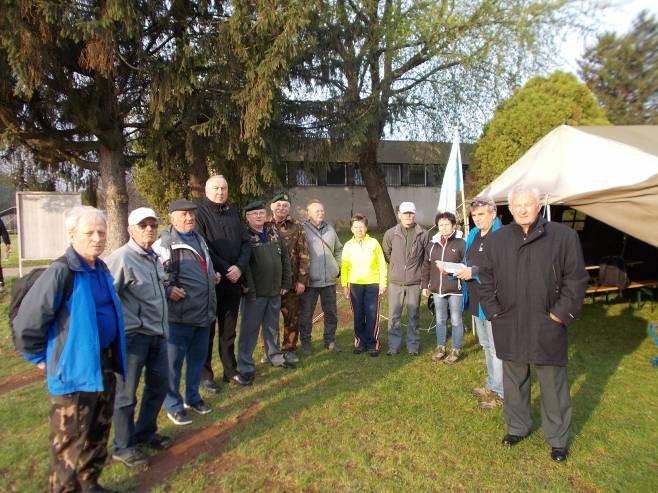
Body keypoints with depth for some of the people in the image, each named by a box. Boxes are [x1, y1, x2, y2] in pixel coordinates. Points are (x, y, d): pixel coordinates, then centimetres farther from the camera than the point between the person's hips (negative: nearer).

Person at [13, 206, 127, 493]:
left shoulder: (101, 269, 5)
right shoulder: (60, 272, -20)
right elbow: (26, 321, -19)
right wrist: (40, 358, -6)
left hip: (104, 366, 8)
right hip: (74, 372, -8)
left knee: (98, 435, 21)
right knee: (70, 442, 7)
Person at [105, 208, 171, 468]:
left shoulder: (154, 257, 11)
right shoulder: (122, 257, -16)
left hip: (157, 333, 9)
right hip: (134, 335, -8)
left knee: (159, 385, 18)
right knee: (127, 392, 6)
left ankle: (145, 433, 38)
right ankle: (123, 447, 24)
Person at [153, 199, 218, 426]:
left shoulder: (198, 238, 15)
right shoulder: (163, 244, -12)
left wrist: (213, 275, 12)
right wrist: (167, 290, -22)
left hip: (203, 312, 8)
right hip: (179, 314, -8)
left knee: (198, 357, 18)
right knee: (173, 361, 6)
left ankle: (192, 397, 36)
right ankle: (173, 405, 22)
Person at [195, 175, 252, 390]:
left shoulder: (233, 213, 11)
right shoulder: (200, 213, -5)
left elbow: (246, 243, 7)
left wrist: (239, 267, -9)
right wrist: (224, 270, -14)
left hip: (233, 281, 5)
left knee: (229, 329, 14)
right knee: (207, 330, 6)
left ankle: (230, 370, 26)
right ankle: (205, 374, 17)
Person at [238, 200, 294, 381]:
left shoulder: (274, 233, 9)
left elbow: (285, 258, 12)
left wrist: (286, 283, 7)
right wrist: (249, 289, -20)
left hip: (275, 291, 6)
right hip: (254, 294, -6)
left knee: (273, 327, 20)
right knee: (250, 329, 3)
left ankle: (275, 357, 36)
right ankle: (245, 366, 14)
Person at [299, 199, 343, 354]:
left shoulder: (329, 229, 10)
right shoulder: (302, 230, -9)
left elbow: (339, 249, 22)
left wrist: (338, 266, 13)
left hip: (329, 280, 5)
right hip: (309, 281, -5)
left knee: (331, 312, 13)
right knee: (306, 314, 6)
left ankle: (330, 340, 28)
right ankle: (306, 342, 21)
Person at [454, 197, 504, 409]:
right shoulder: (473, 235, 11)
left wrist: (474, 272, -26)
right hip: (476, 300, 9)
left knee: (497, 348, 2)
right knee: (486, 345, 20)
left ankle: (499, 392, 16)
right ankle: (491, 386, 35)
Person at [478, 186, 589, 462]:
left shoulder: (563, 236, -6)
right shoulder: (496, 240, 3)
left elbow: (576, 279, -4)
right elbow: (486, 280, 9)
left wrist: (561, 313, -9)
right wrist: (494, 311, 1)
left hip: (547, 328, -2)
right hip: (509, 328, 3)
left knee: (553, 385, 11)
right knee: (514, 382, 17)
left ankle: (558, 438, 31)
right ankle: (517, 427, 37)